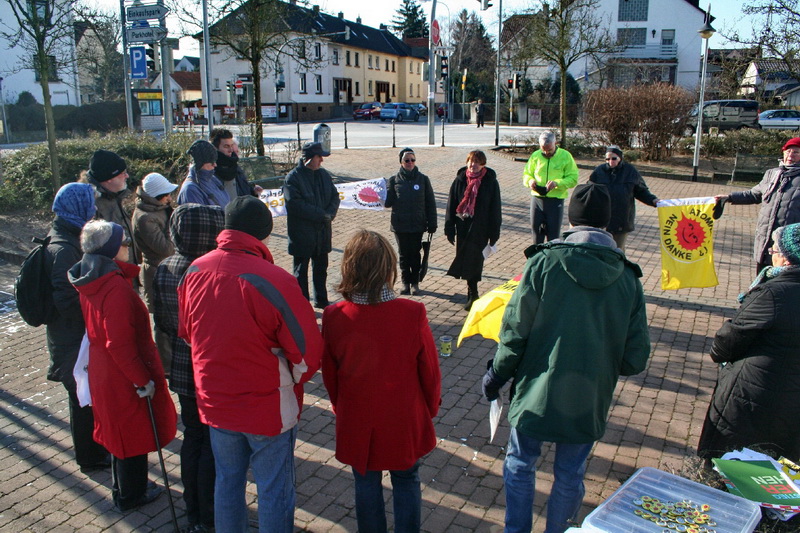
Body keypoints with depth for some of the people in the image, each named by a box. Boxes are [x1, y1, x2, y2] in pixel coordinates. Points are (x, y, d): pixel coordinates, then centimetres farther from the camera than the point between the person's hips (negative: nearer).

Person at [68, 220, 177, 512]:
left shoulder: (90, 281, 1)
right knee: (135, 433, 11)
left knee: (120, 430, 25)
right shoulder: (116, 288, -28)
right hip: (125, 377, -9)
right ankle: (131, 496, 30)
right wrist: (143, 380, -21)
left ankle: (124, 488, 43)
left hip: (103, 371, 9)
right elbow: (120, 344, -29)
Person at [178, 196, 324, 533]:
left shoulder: (195, 271, -9)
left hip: (214, 400, 5)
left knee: (227, 481, 24)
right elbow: (307, 349, -19)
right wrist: (292, 380, 2)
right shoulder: (274, 280, -26)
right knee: (274, 491, 13)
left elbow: (186, 333, 6)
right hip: (267, 405, -5)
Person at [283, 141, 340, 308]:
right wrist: (322, 214, -18)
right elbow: (295, 204, -20)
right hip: (302, 233, -6)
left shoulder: (324, 174, 7)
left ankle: (321, 300, 31)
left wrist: (329, 214, -11)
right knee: (300, 270, 5)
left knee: (321, 268, 17)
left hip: (322, 232, 6)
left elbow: (334, 196, 8)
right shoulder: (293, 177, -12)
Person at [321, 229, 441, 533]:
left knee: (366, 484, 21)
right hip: (405, 421, -1)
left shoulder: (334, 318, -19)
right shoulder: (413, 314, -23)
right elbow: (430, 370, -10)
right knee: (406, 482, 21)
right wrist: (430, 407, 10)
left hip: (357, 422, 1)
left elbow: (329, 374, -4)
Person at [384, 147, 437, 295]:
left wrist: (432, 224, -2)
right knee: (404, 255, 9)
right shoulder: (394, 180, 0)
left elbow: (430, 203, 1)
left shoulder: (423, 179, -1)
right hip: (400, 225, 1)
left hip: (417, 225, -1)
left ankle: (415, 282, 21)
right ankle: (406, 283, 21)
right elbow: (388, 202, -2)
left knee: (415, 254, 7)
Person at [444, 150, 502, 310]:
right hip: (463, 228, 3)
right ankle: (472, 293, 22)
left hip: (481, 229, -3)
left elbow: (495, 209, 0)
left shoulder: (490, 182, -3)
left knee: (474, 260, -7)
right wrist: (449, 229, 1)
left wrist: (494, 233, -1)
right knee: (467, 259, 8)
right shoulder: (460, 180, 2)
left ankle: (472, 294, 3)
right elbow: (451, 205, 5)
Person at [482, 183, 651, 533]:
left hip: (537, 396, -2)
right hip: (589, 403, 2)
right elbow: (635, 359, -3)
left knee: (520, 466, 19)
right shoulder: (628, 278, -4)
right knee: (570, 477, 20)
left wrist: (496, 375, 2)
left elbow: (515, 331, -13)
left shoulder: (544, 262, -13)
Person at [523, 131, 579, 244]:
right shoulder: (535, 155, 4)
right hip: (537, 198, 3)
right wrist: (530, 181, -12)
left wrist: (557, 183, -22)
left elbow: (573, 178, -5)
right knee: (536, 230, 13)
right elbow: (526, 174, 12)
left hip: (556, 200, -3)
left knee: (553, 235, 2)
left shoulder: (565, 156, -4)